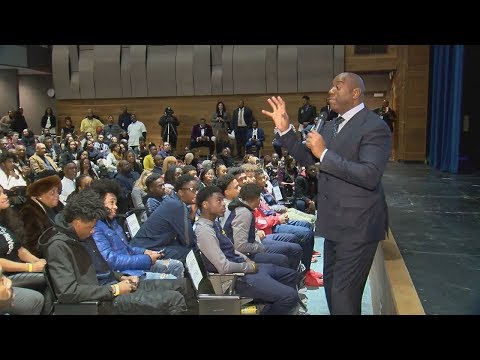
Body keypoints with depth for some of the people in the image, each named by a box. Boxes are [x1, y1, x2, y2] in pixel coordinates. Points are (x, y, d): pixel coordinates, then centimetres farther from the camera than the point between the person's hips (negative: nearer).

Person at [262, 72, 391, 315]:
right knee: (331, 286, 22)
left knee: (344, 293, -2)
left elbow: (370, 176, -28)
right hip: (335, 222, 9)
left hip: (357, 225, -9)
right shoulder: (330, 125, 11)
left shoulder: (375, 127, -16)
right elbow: (307, 158, 14)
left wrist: (325, 153, -26)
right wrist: (285, 129, 3)